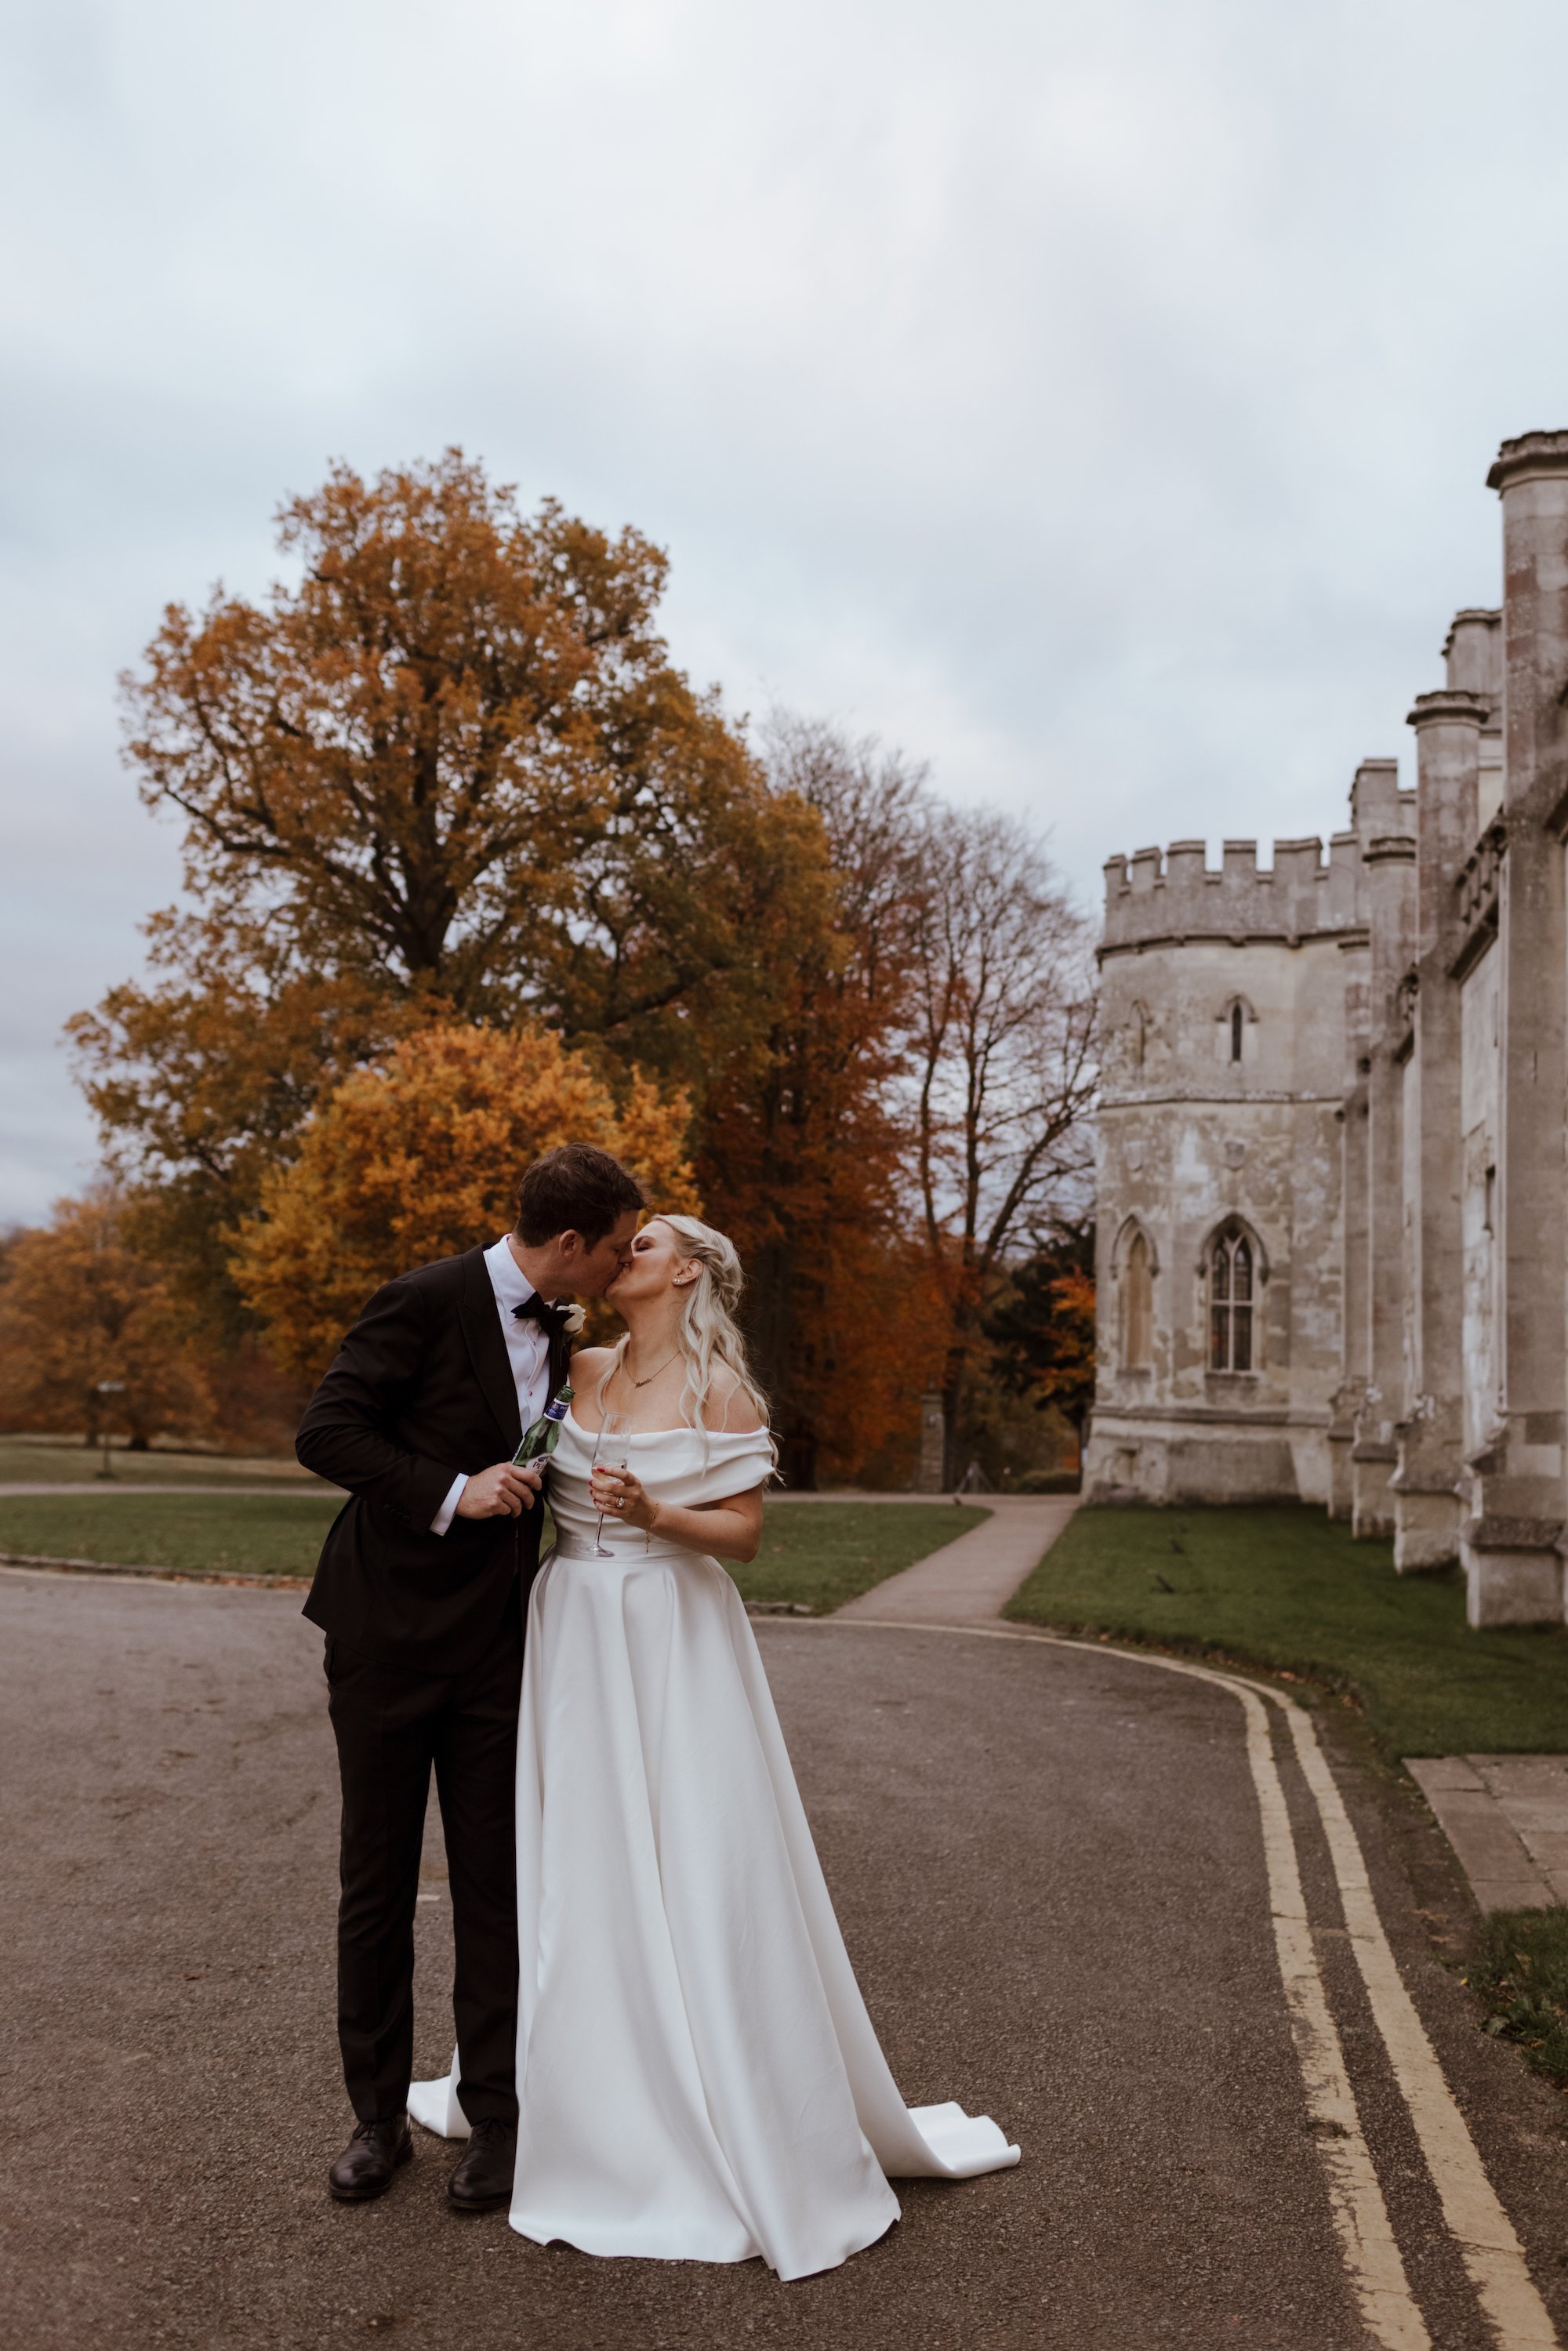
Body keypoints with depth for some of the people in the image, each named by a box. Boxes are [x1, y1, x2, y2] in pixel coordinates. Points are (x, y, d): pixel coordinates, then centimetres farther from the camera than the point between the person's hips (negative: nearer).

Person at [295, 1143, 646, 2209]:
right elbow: (326, 1431, -17)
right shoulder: (425, 1302, -13)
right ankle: (379, 2114, 22)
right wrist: (450, 1492, -23)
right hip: (388, 1637, -5)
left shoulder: (558, 1336, 8)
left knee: (495, 1884, 7)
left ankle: (497, 2114, 19)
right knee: (377, 1883, 8)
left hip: (494, 1644, 5)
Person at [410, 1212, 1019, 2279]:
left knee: (698, 1871, -2)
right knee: (576, 1870, 10)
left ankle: (756, 2132, 13)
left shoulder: (720, 1389, -5)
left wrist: (654, 1514, -21)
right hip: (574, 1637, 5)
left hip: (676, 1644, -5)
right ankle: (596, 2109, 27)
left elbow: (746, 1531, -8)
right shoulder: (580, 1370, 8)